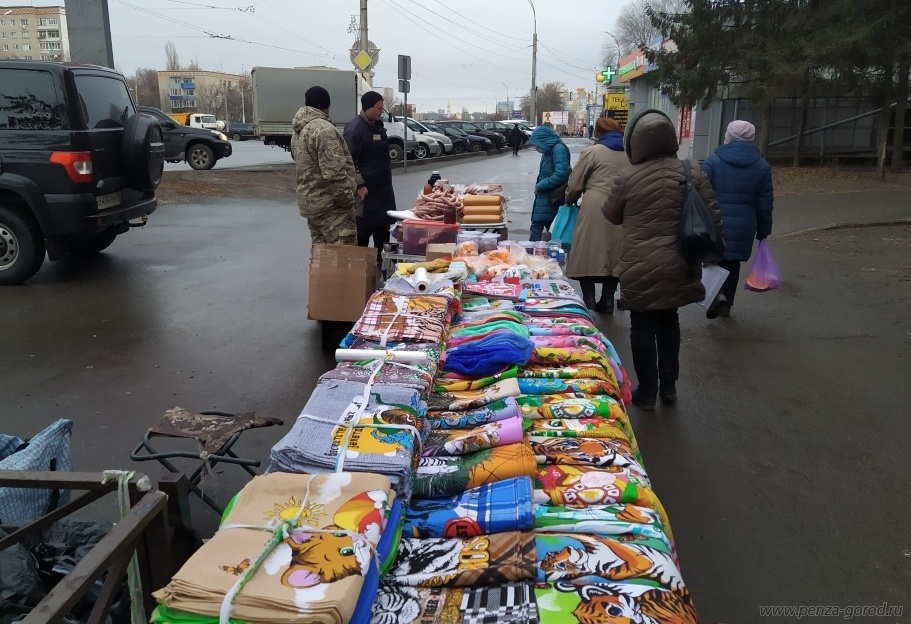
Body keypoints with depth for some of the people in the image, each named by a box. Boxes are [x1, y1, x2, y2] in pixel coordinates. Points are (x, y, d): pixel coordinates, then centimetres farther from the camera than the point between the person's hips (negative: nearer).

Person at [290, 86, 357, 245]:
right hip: (330, 204, -10)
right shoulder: (324, 129, -16)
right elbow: (334, 172, -22)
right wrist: (347, 200, -13)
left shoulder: (298, 131, 15)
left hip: (309, 202, 10)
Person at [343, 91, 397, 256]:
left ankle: (381, 260, 26)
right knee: (363, 228, -3)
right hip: (366, 188, -9)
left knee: (383, 224, 15)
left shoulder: (377, 124, 12)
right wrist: (359, 185, -21)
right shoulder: (354, 129, -16)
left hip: (382, 186, 9)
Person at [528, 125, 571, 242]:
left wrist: (539, 186, -16)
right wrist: (539, 186, 3)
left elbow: (561, 174, -23)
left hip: (552, 197, -9)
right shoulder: (549, 150, 13)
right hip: (545, 195, 9)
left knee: (537, 225, -9)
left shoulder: (559, 149, -15)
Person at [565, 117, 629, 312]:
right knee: (614, 255, 12)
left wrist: (570, 201, 22)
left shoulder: (592, 151, 1)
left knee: (589, 255, 5)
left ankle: (589, 299, 3)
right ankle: (607, 300, 18)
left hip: (595, 212, -4)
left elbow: (574, 185, 3)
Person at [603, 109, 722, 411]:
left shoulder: (627, 178, -11)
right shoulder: (692, 173, -4)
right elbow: (713, 217, 1)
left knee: (643, 328, 10)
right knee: (668, 322, 21)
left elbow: (612, 216, 5)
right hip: (678, 268, 4)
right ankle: (668, 386, 30)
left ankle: (647, 393, 18)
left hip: (640, 270, -3)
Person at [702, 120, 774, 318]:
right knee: (732, 264, 18)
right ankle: (726, 303, 25)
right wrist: (763, 230, 12)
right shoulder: (762, 166, 2)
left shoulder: (713, 161, -7)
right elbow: (765, 204, 4)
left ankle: (718, 294, -11)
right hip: (743, 227, 3)